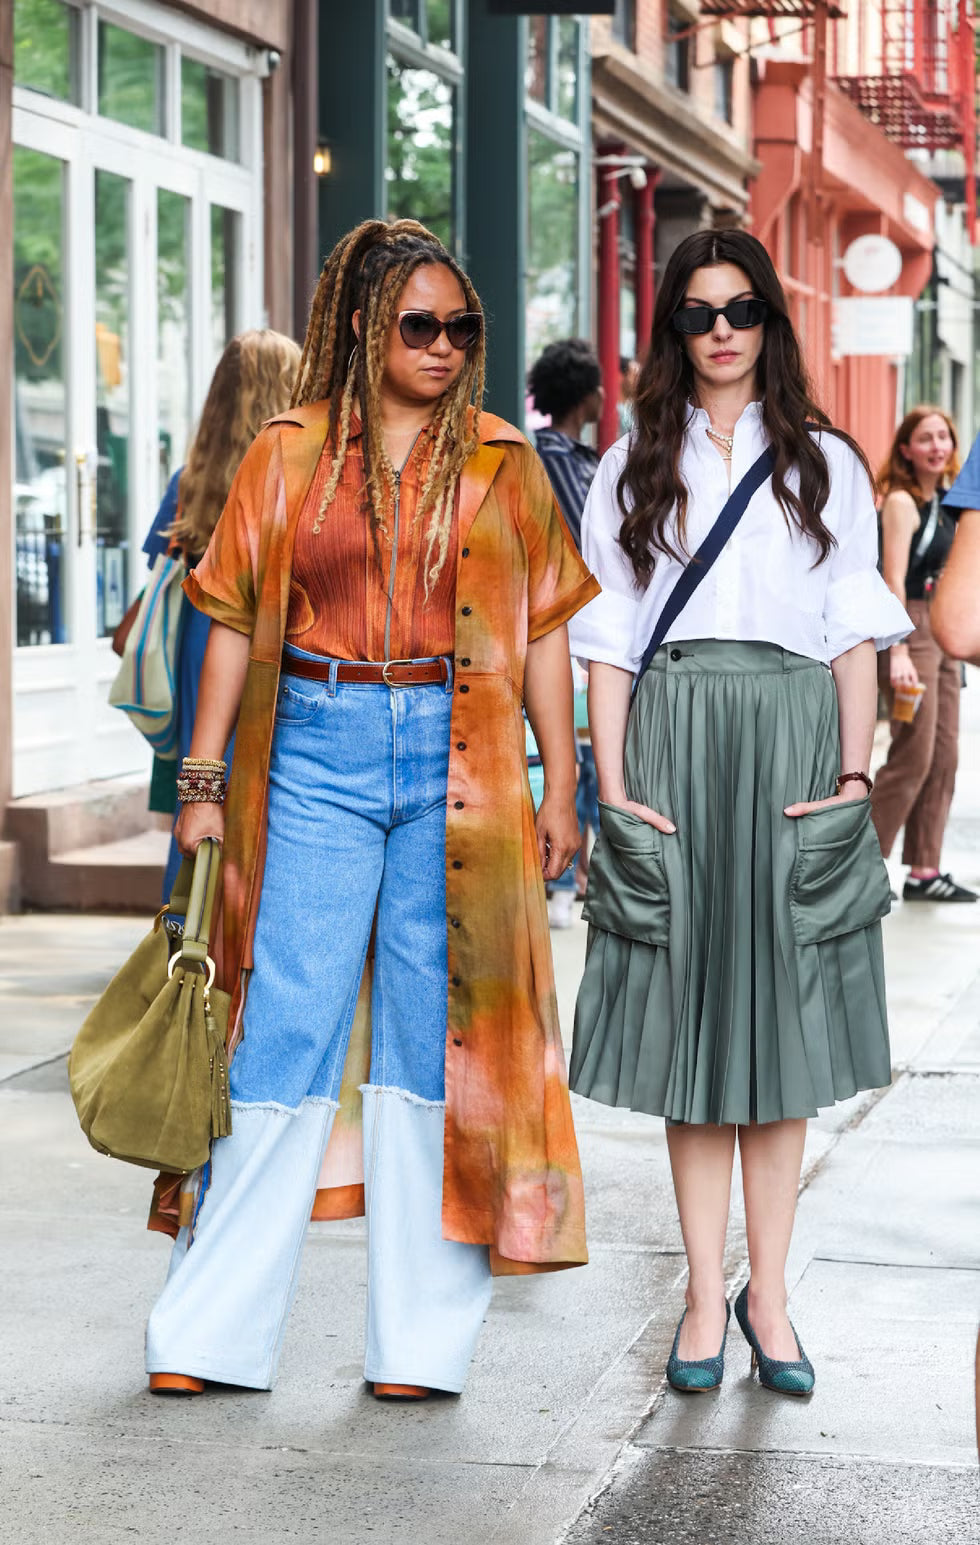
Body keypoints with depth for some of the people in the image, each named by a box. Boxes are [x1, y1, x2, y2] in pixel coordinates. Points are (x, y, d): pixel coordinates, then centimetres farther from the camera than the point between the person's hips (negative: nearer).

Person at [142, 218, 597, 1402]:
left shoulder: (501, 463, 8)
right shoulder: (290, 455, 6)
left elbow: (543, 632, 9)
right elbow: (234, 623, 6)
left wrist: (560, 789, 4)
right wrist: (202, 781, 2)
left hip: (461, 761, 1)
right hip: (318, 753, -1)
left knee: (435, 1034, 2)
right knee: (285, 1024, -1)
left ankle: (420, 1339, 11)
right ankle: (213, 1329, 6)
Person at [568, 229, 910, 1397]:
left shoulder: (825, 464, 10)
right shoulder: (634, 469, 11)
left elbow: (855, 633, 5)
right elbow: (609, 641, 6)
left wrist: (853, 775, -5)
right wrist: (612, 785, -4)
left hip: (793, 746, 0)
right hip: (674, 743, 0)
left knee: (779, 1025, 1)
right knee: (688, 1023, 1)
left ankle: (768, 1295, 7)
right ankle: (705, 1294, 6)